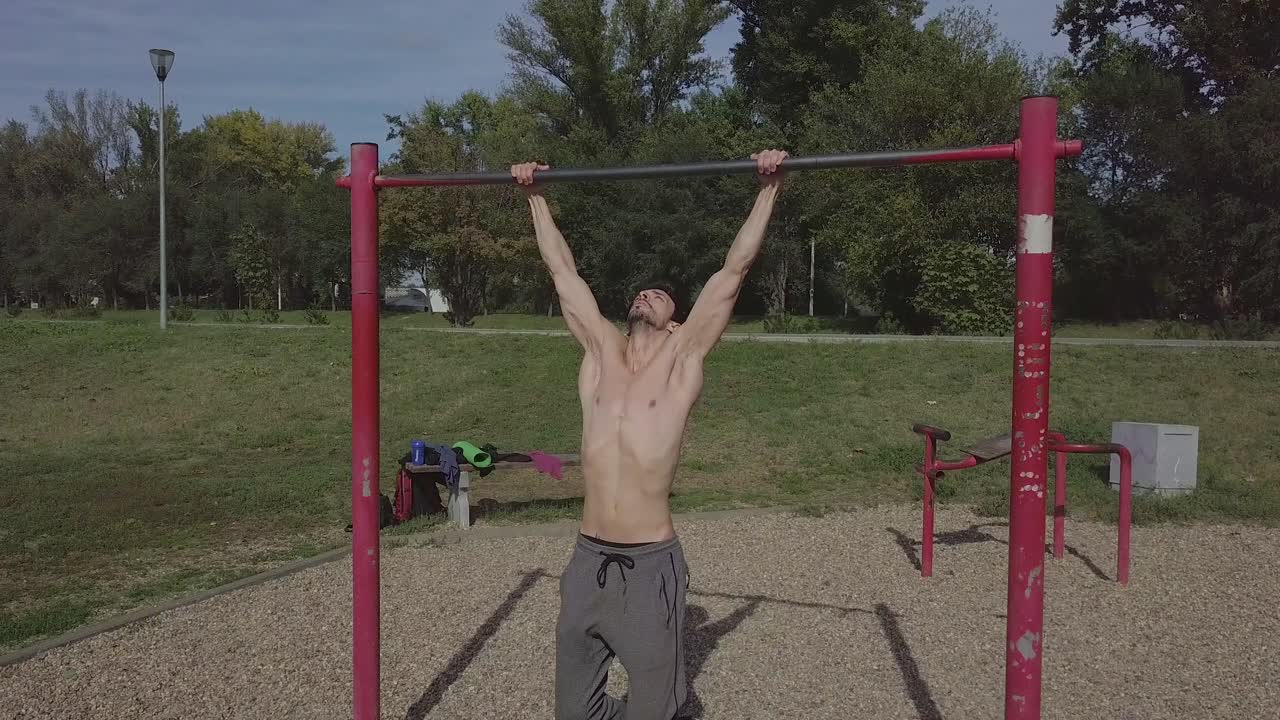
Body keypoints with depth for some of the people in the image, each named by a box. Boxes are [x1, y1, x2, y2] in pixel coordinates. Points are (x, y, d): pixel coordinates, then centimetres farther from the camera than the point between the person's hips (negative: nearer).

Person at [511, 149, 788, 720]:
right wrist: (536, 197, 22)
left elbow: (734, 269, 0)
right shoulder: (600, 350, 9)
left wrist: (768, 190, 1)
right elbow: (563, 272, 17)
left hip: (650, 566, -3)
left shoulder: (684, 355, 2)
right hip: (586, 561, 4)